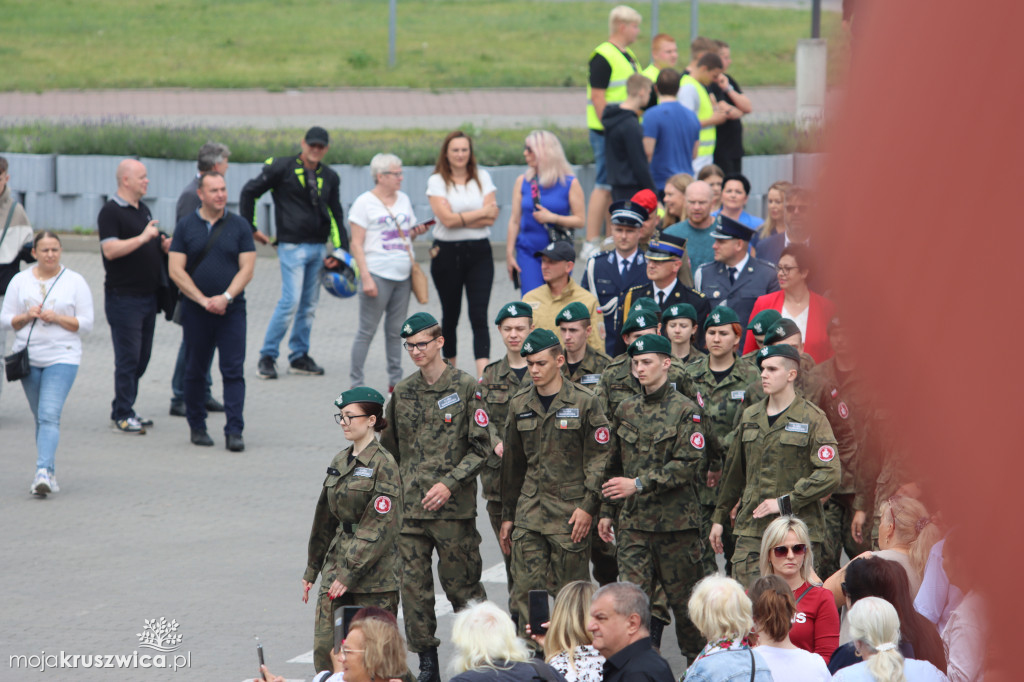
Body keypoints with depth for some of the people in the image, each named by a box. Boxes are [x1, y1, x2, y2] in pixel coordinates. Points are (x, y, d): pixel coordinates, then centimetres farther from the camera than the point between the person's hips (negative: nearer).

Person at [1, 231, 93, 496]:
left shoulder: (75, 282, 2)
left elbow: (86, 324, 0)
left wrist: (58, 318, -14)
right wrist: (26, 317, -11)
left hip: (62, 358, -3)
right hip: (28, 358, 3)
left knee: (49, 416, -17)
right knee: (41, 418, 10)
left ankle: (44, 472, -26)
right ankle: (49, 474, 17)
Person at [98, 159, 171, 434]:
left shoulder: (143, 210, 17)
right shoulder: (111, 212, -10)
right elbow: (110, 249, -22)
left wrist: (164, 244, 7)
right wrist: (143, 237, -23)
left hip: (148, 295, 9)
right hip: (124, 295, -9)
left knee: (141, 357, 11)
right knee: (128, 357, -8)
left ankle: (123, 410, 20)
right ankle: (122, 417, -3)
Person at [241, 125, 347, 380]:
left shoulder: (329, 177, 11)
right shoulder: (282, 168, -5)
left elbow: (335, 214, 19)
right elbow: (249, 192, 0)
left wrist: (340, 249, 10)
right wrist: (250, 228, -1)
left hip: (318, 248, 6)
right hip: (292, 246, -6)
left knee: (309, 305, 9)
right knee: (291, 302, -12)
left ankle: (299, 356, 19)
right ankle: (267, 356, -3)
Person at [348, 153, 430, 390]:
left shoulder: (403, 199, 15)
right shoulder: (365, 202, -4)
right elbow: (357, 244, -8)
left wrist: (415, 232, 1)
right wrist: (366, 277, -16)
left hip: (403, 275, 6)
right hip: (377, 273, -6)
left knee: (396, 330, 9)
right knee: (367, 330, -4)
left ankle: (396, 380, 15)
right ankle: (356, 382, 1)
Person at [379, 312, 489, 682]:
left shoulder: (465, 387, -3)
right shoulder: (402, 392, 10)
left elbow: (480, 447, -5)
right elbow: (390, 448, 19)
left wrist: (449, 483, -15)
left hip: (453, 506, -4)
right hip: (409, 506, 4)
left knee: (460, 583, 1)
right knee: (413, 584, 0)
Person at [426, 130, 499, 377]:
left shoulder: (482, 178, 6)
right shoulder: (437, 181, -1)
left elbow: (490, 219, -4)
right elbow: (447, 218, -13)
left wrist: (459, 219, -12)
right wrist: (482, 212, -7)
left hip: (479, 252, 1)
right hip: (447, 253, -1)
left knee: (479, 315, -10)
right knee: (450, 315, 10)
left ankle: (484, 376, -20)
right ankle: (451, 373, 27)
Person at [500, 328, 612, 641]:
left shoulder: (585, 403, -3)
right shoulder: (520, 405, 11)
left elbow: (599, 459, -5)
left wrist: (588, 507, -13)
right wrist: (507, 516, 17)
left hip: (570, 511, -4)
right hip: (529, 514, 4)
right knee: (525, 591, -4)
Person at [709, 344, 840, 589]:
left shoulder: (812, 419, -3)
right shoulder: (749, 417, 14)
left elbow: (829, 474, -11)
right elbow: (734, 473, 25)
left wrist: (785, 503, -14)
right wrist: (719, 518, 26)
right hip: (750, 531, 4)